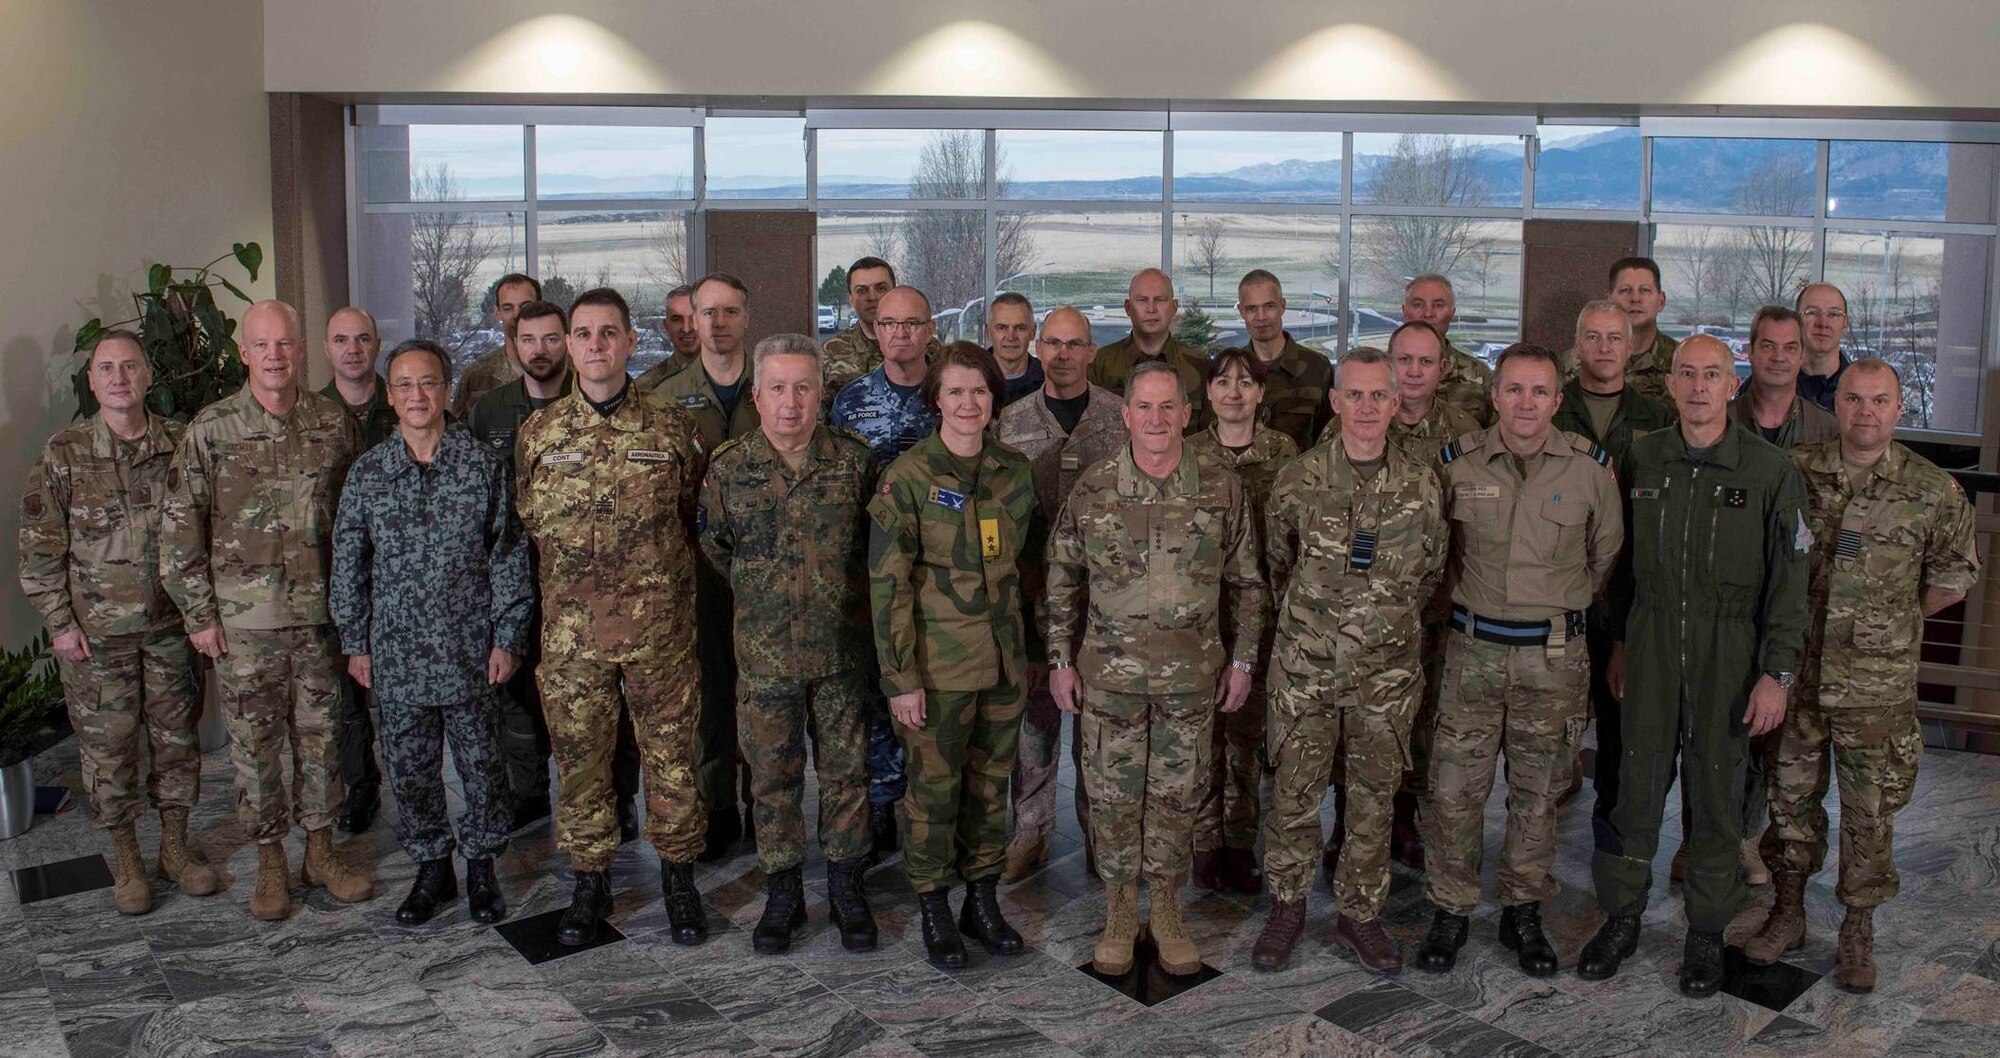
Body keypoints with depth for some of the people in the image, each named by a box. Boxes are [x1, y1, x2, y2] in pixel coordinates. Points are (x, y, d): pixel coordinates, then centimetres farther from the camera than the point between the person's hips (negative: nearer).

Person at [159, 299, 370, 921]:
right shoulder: (211, 430, -5)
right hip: (243, 619, -2)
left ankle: (320, 852, 24)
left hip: (320, 612, 2)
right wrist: (199, 615, -5)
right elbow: (179, 529, -3)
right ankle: (270, 863, 20)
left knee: (321, 736, 10)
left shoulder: (334, 424, 2)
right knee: (255, 744, 7)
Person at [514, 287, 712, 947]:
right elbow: (523, 529, 11)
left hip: (660, 630, -1)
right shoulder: (538, 433, 4)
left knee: (671, 756, 7)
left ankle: (678, 877, 24)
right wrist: (526, 627, 9)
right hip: (570, 634, 1)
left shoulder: (671, 429, 0)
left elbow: (699, 519, 10)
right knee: (580, 760, 10)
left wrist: (668, 587, 7)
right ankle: (589, 883, 26)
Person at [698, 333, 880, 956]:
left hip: (842, 649, 0)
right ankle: (783, 894, 24)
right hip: (764, 652, 0)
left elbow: (875, 539, 11)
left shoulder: (855, 461, -2)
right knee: (773, 776, 9)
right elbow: (714, 548, 11)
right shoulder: (728, 468, -2)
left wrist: (841, 596, 8)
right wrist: (759, 597, 10)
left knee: (846, 770, 9)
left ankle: (846, 889, 24)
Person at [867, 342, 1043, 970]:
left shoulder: (1015, 472, 4)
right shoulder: (909, 477, -10)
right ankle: (934, 912, 22)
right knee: (934, 788, 6)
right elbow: (888, 583, -11)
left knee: (991, 784, 14)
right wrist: (900, 677, -13)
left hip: (1005, 659, 4)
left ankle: (983, 901, 29)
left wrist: (1034, 647, 15)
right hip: (940, 663, -4)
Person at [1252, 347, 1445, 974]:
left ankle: (1360, 916, 24)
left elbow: (1431, 568, 13)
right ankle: (1287, 910, 22)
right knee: (1294, 793, 5)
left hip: (1387, 670, 1)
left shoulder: (1421, 484, 0)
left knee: (1374, 798, 10)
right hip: (1304, 667, -1)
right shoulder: (1297, 481, -4)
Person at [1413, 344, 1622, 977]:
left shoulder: (1590, 467, -3)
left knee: (1537, 794, 11)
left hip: (1555, 657, 0)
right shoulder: (1459, 462, -2)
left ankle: (1524, 913, 26)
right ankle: (1451, 912, 17)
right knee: (1454, 789, 1)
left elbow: (1607, 552, 11)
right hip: (1473, 648, 0)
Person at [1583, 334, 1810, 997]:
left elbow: (1788, 579, -4)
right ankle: (1621, 919, 20)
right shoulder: (1642, 459, 5)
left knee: (1717, 792, 7)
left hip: (1730, 653, -2)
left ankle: (1706, 933, 22)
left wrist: (1777, 673, -9)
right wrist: (1619, 641, 13)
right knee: (1638, 785, 6)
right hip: (1651, 645, 2)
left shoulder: (1771, 470, -5)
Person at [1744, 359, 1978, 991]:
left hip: (1877, 683, -2)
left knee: (1870, 809, 7)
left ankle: (1858, 932, 22)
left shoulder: (1934, 491, -5)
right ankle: (1788, 912, 28)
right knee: (1791, 795, 12)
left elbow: (1955, 575, 7)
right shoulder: (1796, 473, -2)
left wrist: (1894, 621, 6)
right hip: (1797, 671, 2)